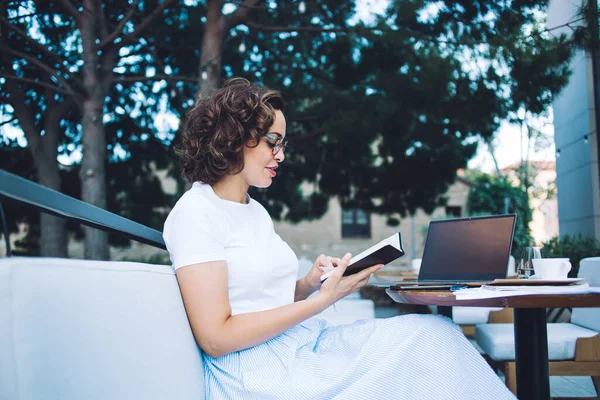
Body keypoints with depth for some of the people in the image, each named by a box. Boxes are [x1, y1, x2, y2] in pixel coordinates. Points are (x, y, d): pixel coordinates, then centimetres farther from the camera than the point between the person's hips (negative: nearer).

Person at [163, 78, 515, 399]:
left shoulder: (256, 211, 17)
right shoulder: (196, 212, -9)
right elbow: (215, 337, -16)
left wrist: (309, 283, -2)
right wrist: (321, 299, -16)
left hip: (302, 344, 8)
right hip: (253, 370, -7)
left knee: (436, 333, -13)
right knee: (430, 338, -19)